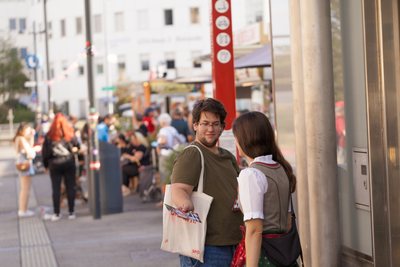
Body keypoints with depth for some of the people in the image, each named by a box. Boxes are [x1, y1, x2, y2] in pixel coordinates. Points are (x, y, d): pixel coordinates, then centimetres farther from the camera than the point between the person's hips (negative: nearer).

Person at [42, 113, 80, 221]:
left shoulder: (49, 136, -4)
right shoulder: (69, 133, -3)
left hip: (54, 164, 0)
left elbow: (45, 151, -3)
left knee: (56, 189, 4)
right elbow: (77, 146, 3)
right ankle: (71, 212, 6)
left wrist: (46, 164, 6)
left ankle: (57, 213, 4)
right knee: (70, 187, 5)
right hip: (69, 162, 0)